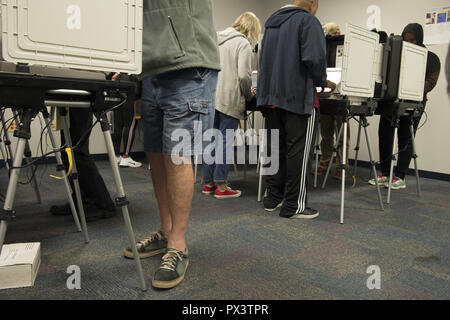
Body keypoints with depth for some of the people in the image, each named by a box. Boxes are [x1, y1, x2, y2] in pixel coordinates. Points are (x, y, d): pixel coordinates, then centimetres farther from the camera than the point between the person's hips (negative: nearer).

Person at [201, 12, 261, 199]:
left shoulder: (217, 40, 16)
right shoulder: (243, 44, -4)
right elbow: (243, 75, -14)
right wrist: (249, 95, 1)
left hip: (210, 97, 7)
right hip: (229, 100, -7)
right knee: (225, 141, -2)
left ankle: (208, 183, 18)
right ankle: (220, 186, 3)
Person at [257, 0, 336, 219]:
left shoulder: (272, 21, 20)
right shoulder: (308, 21, -5)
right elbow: (314, 58, -17)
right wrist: (323, 82, -1)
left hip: (271, 94, 8)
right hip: (297, 95, -7)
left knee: (276, 148, 12)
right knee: (298, 151, -3)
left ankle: (273, 198, 19)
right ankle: (293, 205, 2)